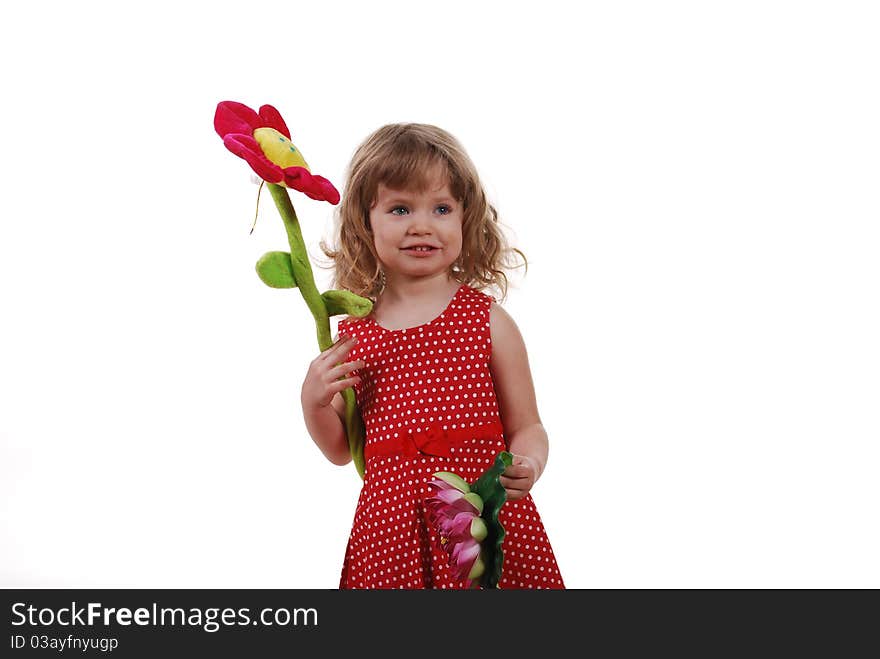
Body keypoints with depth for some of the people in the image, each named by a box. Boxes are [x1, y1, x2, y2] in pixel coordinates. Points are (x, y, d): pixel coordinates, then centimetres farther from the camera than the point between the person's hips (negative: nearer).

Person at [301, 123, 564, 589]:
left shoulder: (488, 320, -2)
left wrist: (527, 466, -19)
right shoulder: (352, 332, 4)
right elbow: (342, 450, 14)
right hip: (391, 529, 2)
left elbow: (526, 427, 1)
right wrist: (314, 404, -5)